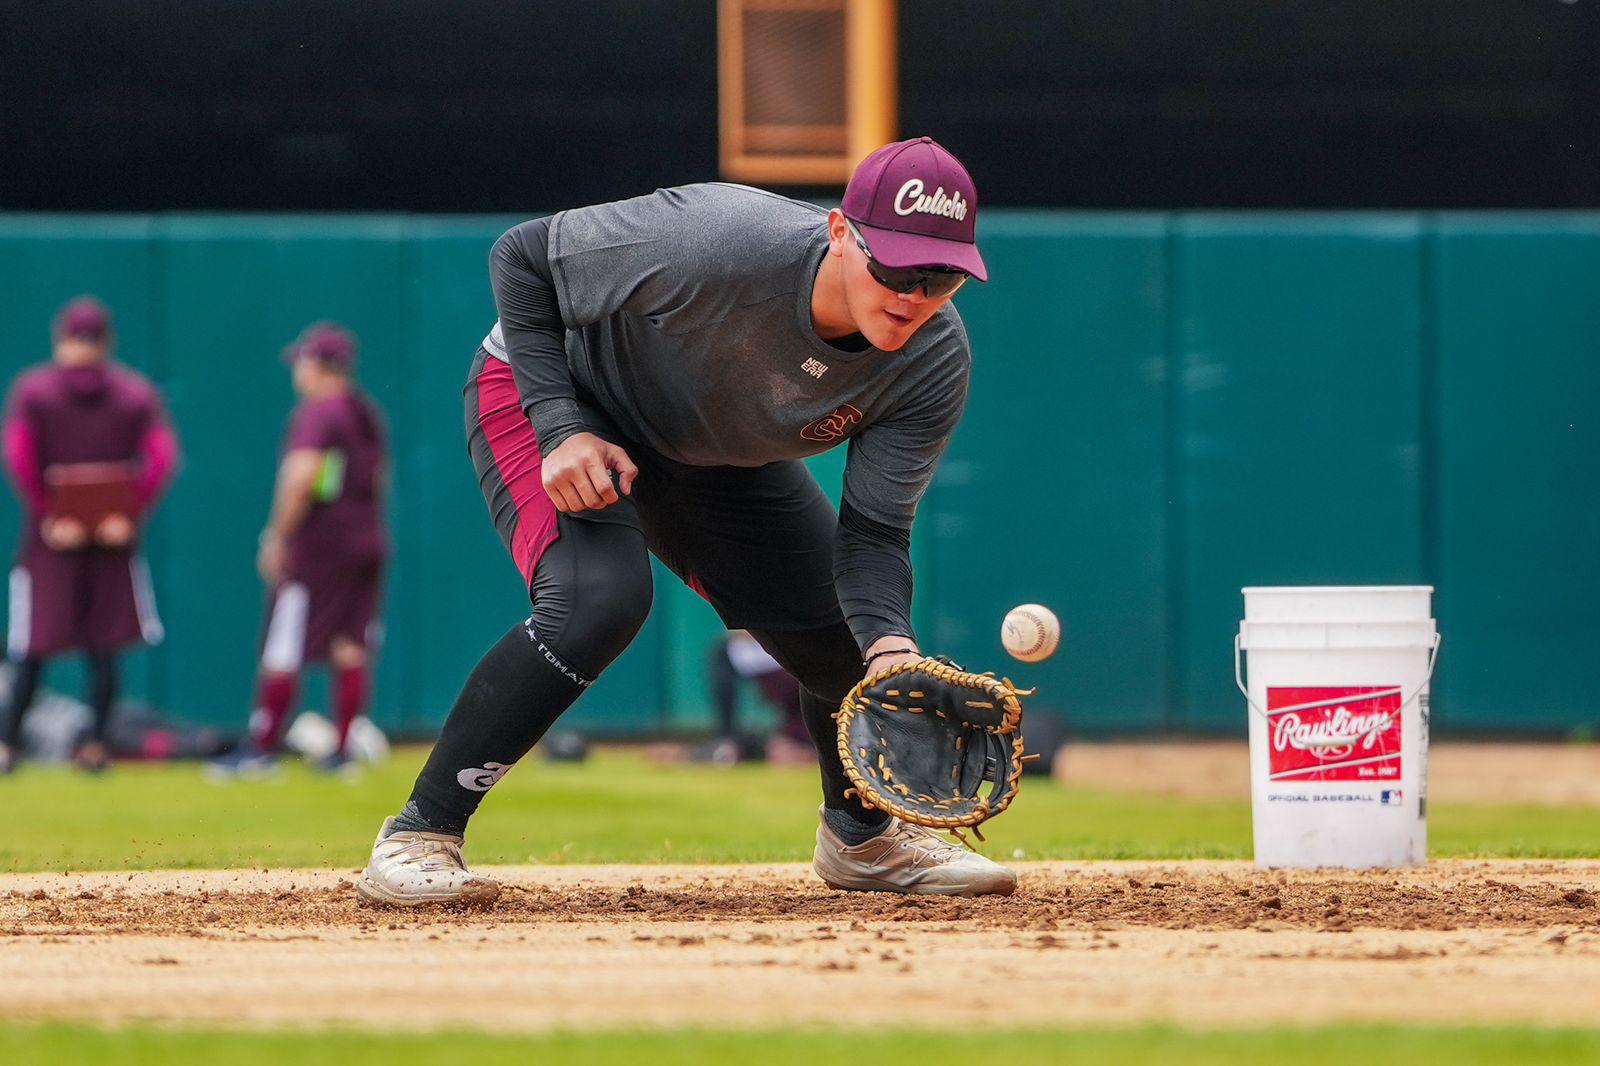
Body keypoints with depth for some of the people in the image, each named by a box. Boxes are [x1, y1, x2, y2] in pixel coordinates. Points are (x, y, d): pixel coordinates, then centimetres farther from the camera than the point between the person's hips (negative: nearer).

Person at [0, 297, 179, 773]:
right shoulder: (137, 391, 6)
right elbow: (163, 455, -7)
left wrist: (46, 514, -11)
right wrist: (131, 514, -7)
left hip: (51, 537, -1)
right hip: (115, 537, 1)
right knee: (105, 647, 7)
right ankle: (95, 744, 0)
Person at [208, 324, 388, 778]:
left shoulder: (315, 412, -12)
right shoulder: (370, 413, 14)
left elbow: (301, 480, -21)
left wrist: (278, 537, -16)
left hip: (317, 545, -8)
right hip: (367, 543, 8)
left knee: (282, 654, -4)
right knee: (351, 649, 6)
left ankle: (260, 749, -4)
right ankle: (343, 750, 5)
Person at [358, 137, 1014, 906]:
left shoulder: (935, 363, -25)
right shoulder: (712, 245, -40)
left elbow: (872, 533, -20)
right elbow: (522, 256, -26)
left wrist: (890, 646, -39)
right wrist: (562, 429, -31)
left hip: (718, 460, 6)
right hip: (538, 392, -6)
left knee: (853, 639, 2)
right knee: (600, 598, -31)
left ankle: (860, 838, 35)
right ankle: (417, 836, -21)